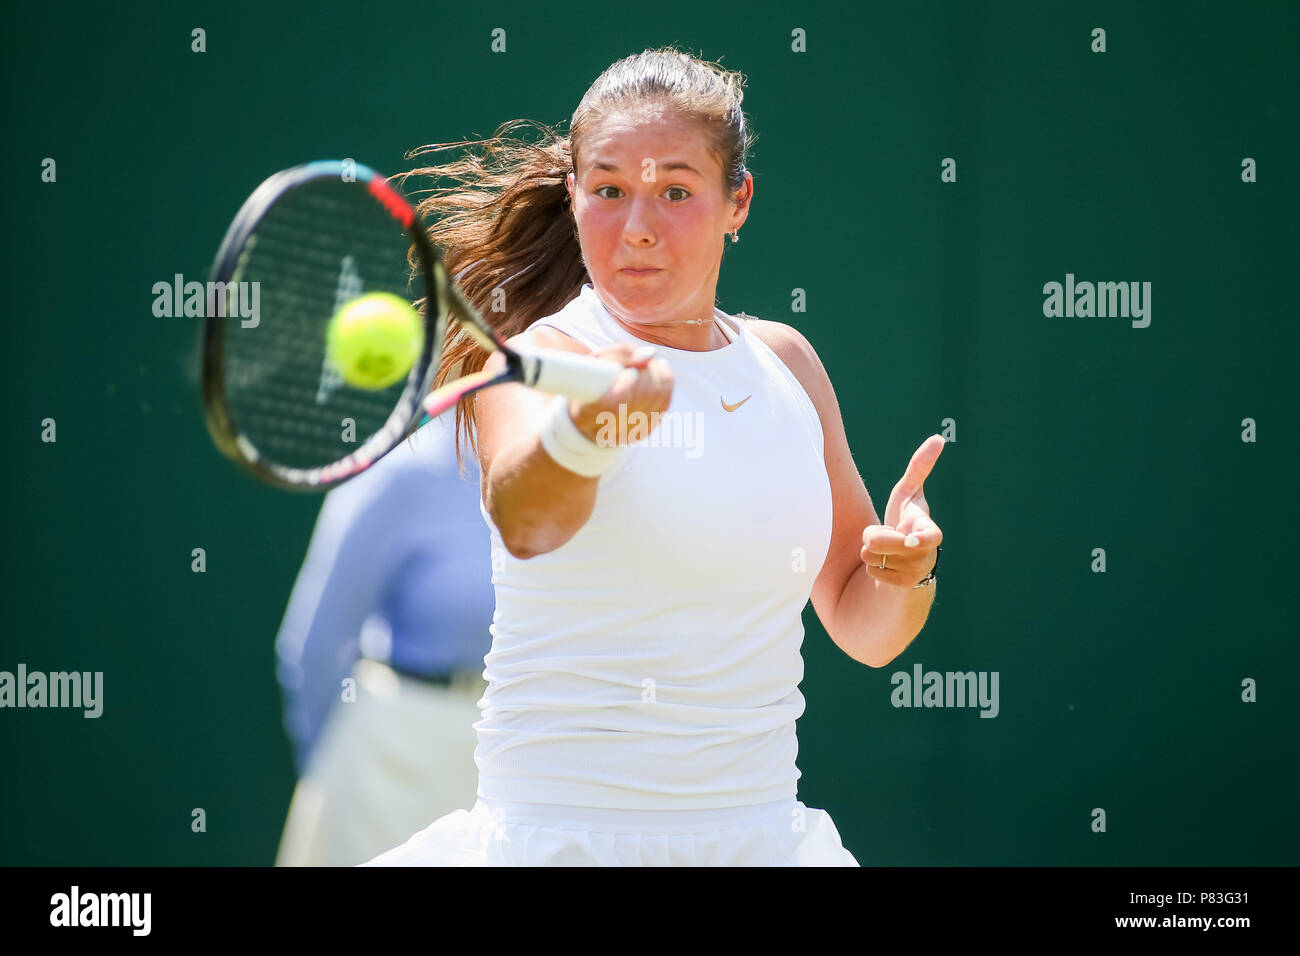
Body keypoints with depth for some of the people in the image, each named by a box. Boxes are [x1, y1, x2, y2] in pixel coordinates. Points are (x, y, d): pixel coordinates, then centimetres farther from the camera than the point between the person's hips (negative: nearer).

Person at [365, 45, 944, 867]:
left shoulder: (783, 361, 7)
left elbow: (865, 633, 14)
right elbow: (521, 522, -35)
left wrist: (908, 571, -8)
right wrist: (581, 430, -56)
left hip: (763, 834, 5)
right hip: (563, 836, -5)